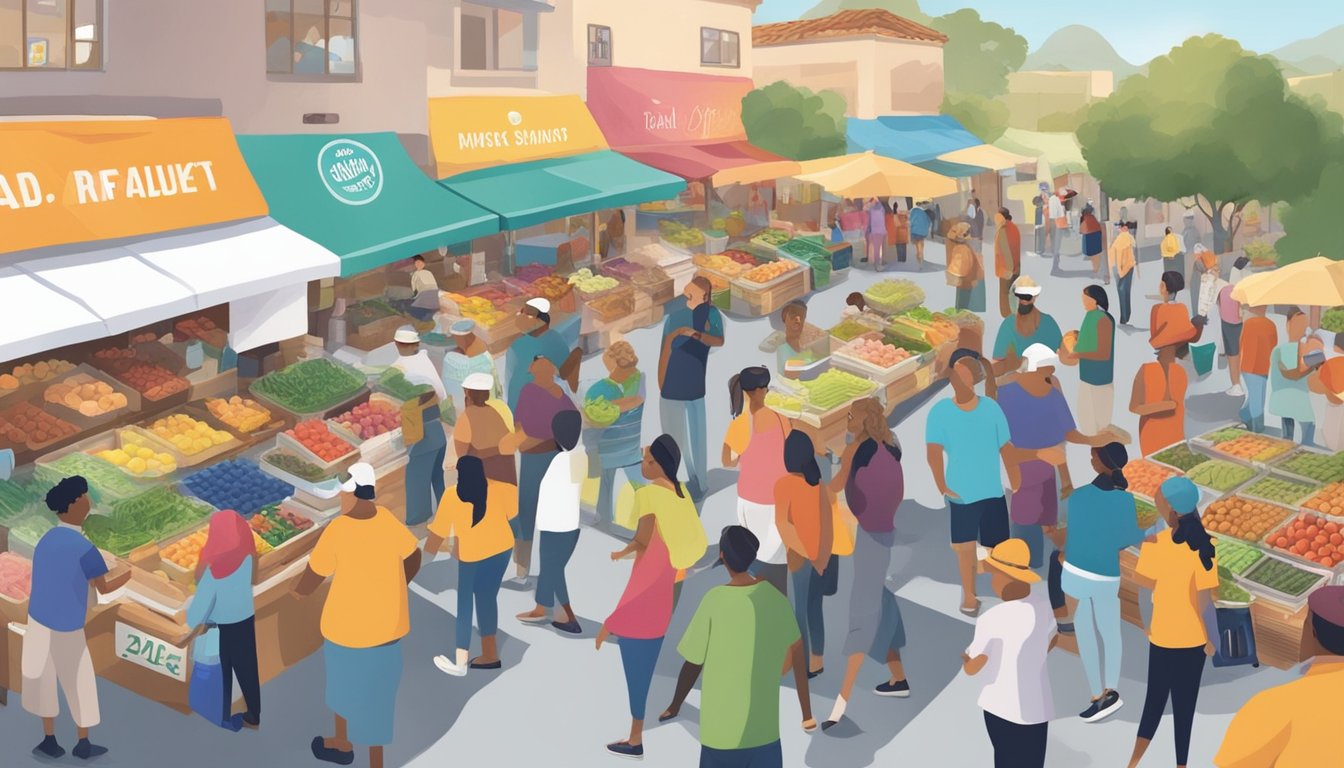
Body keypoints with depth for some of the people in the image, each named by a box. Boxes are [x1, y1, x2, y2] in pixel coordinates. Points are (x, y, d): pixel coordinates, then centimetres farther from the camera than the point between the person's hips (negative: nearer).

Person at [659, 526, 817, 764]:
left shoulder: (715, 600, -13)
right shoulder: (775, 597, -2)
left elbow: (693, 664, -7)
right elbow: (797, 657, 7)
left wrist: (675, 706, 10)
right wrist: (807, 713, 18)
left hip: (721, 727, -3)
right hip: (764, 726, 3)